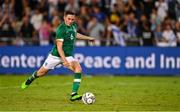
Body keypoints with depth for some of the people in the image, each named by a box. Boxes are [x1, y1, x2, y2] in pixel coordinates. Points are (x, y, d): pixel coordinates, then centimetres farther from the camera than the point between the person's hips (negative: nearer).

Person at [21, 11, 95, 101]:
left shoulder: (74, 26, 0)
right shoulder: (61, 29, -23)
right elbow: (59, 47, -27)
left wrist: (88, 38, 33)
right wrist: (64, 60, -36)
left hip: (68, 56, 5)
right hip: (56, 55, -5)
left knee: (78, 69, -23)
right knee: (42, 72, 12)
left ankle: (74, 94, -25)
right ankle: (30, 79, 48)